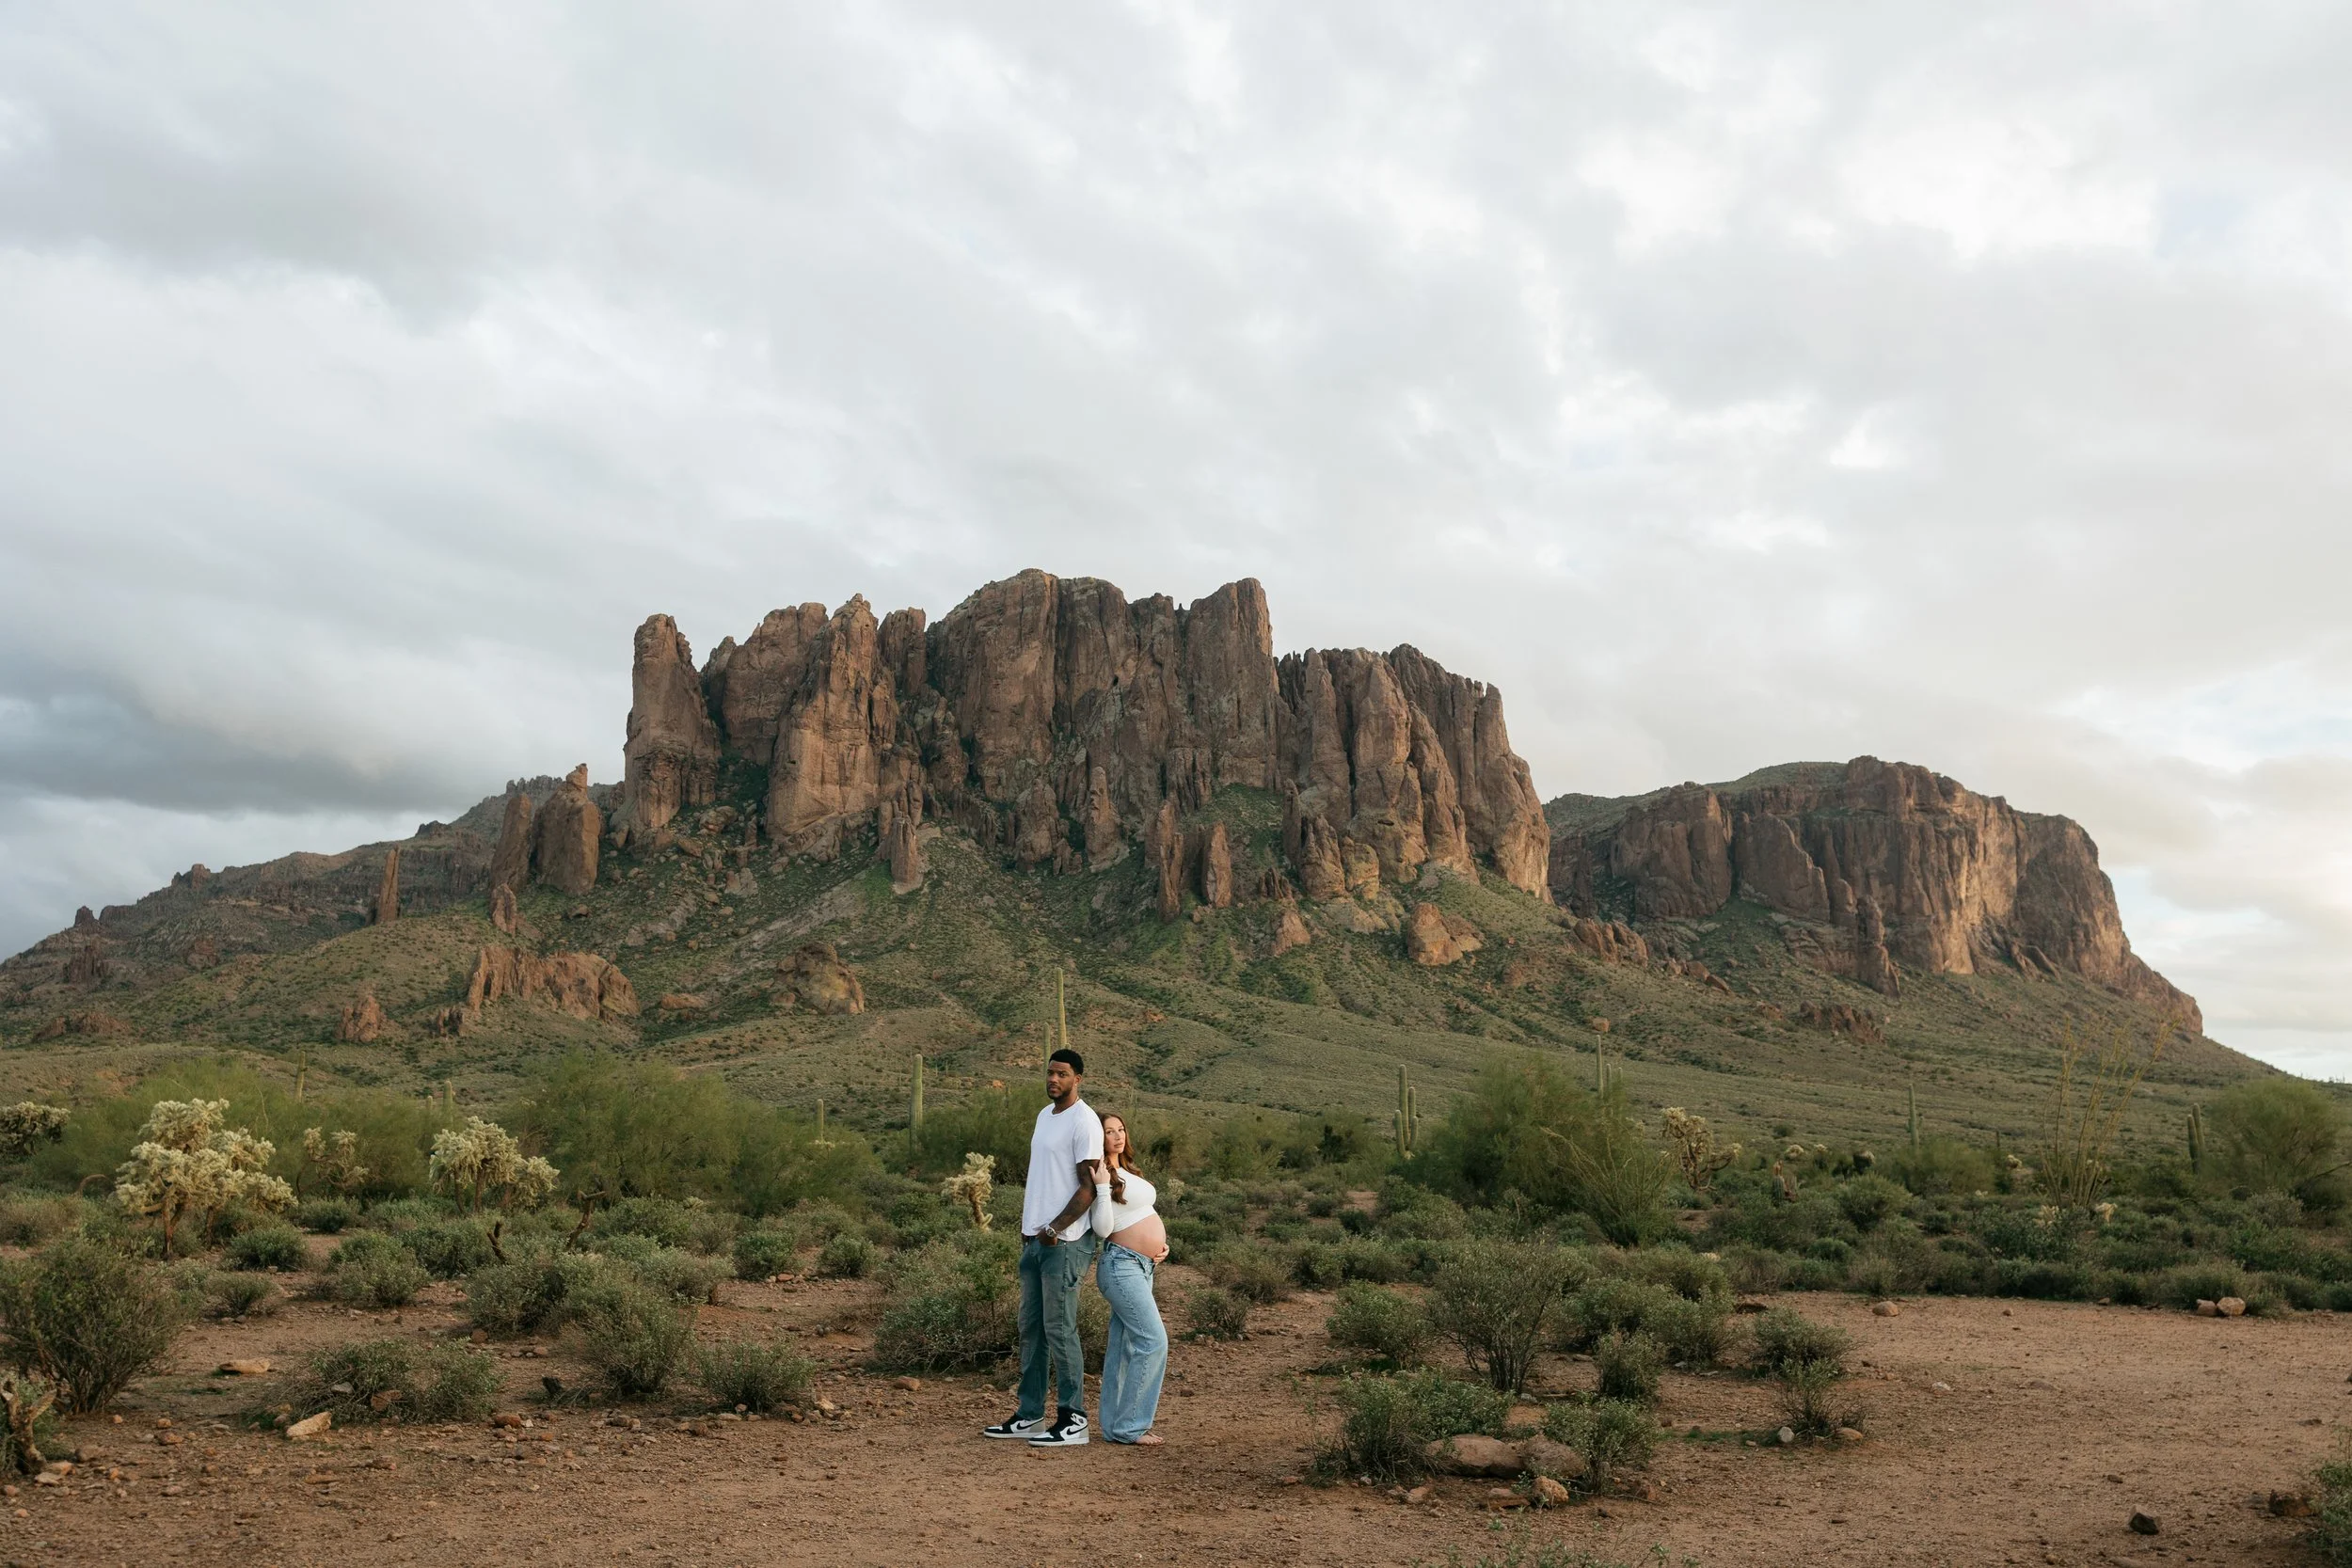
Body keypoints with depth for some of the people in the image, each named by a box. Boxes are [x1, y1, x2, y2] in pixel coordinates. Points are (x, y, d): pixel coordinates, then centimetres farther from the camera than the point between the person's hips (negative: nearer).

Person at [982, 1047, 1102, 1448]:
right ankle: (1030, 1416, 21)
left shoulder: (1084, 1121, -12)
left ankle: (1073, 1421, 3)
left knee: (1059, 1329, -5)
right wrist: (1027, 1226, 16)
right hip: (1035, 1239, 9)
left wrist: (1054, 1229, -17)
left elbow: (1088, 1188, -15)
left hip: (1065, 1242, -9)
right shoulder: (1044, 1116, 15)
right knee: (1031, 1328, 12)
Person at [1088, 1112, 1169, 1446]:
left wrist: (1160, 1243, 11)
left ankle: (1114, 1424, 16)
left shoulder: (1127, 1171, 15)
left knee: (1125, 1345, 10)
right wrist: (1102, 1187, -27)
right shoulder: (1102, 1176, -12)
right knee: (1153, 1340, -13)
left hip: (1142, 1266, 9)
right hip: (1121, 1264, -9)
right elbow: (1103, 1228, -20)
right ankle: (1129, 1427, -7)